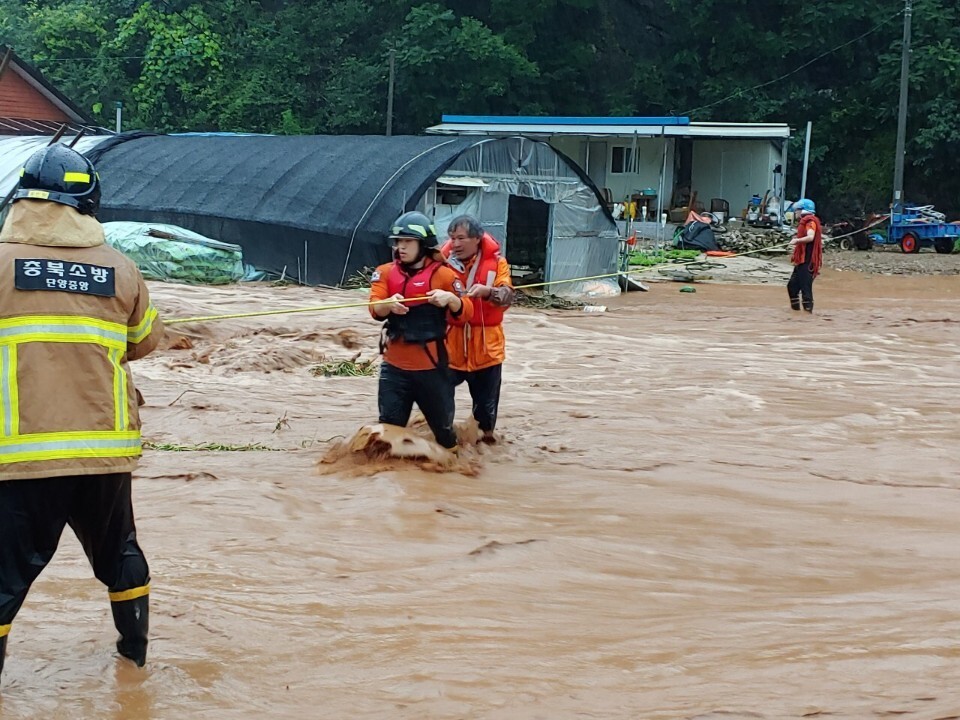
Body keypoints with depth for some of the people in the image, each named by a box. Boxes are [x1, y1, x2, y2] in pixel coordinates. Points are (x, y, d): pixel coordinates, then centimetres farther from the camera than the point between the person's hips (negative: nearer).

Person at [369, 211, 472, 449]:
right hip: (394, 366, 2)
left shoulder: (443, 274, -5)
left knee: (442, 426, 13)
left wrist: (451, 299, -26)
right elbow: (375, 308, -10)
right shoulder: (386, 272, 3)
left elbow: (466, 313, -5)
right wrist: (388, 304, -32)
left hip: (431, 365, -2)